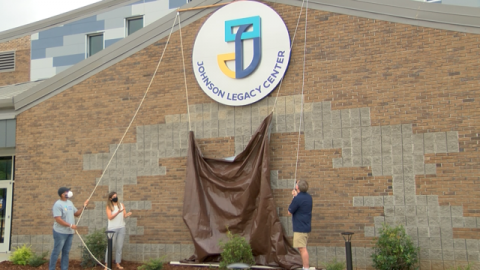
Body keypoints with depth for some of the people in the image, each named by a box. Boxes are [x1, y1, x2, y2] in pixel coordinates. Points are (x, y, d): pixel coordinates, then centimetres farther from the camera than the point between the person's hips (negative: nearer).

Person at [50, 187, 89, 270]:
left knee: (66, 252, 13)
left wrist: (84, 206, 3)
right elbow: (58, 219, -22)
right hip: (60, 232, -8)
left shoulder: (70, 202, 10)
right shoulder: (58, 204, -16)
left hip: (70, 232, 8)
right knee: (56, 252, 1)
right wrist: (70, 225, -20)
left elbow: (76, 213, 16)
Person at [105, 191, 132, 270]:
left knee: (119, 247, 6)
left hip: (121, 228, 3)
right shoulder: (109, 207, -1)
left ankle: (118, 264, 13)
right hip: (112, 228, -3)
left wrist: (128, 214, -21)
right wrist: (118, 212, -25)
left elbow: (124, 215, 2)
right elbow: (110, 217, -12)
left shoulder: (121, 205, 8)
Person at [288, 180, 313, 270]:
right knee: (302, 248, 18)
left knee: (302, 248, -8)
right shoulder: (309, 197, 8)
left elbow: (289, 212, -9)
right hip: (306, 226, 10)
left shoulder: (297, 198, -18)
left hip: (300, 227, -10)